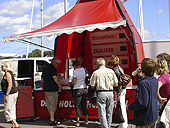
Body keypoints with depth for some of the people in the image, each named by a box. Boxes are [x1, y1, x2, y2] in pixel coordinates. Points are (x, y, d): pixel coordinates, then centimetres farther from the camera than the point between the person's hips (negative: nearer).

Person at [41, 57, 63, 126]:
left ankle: (51, 118, 22)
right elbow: (54, 77, -19)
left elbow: (42, 78, 25)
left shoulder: (45, 68, 19)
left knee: (49, 105, 13)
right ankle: (52, 120, -1)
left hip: (45, 89, 9)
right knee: (53, 104, -4)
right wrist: (59, 85, -11)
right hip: (52, 89, -9)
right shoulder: (52, 67, -9)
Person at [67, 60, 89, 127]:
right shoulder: (84, 69, 8)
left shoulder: (75, 71, -9)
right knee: (84, 105, 13)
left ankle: (77, 122, 6)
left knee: (77, 106, 3)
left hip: (77, 90, -5)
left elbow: (74, 82, -14)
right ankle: (86, 121, 17)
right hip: (85, 89, 6)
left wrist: (69, 83, 6)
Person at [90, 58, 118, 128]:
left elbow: (92, 86, -2)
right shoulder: (111, 71, 2)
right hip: (110, 93, 3)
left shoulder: (96, 73, -4)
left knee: (102, 114, 2)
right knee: (109, 113, 15)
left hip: (101, 93, -3)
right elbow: (116, 84, 5)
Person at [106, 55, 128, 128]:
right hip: (123, 89, 10)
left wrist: (118, 94, -20)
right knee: (123, 107, 17)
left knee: (121, 107, -1)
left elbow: (119, 82, -21)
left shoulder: (116, 69, -18)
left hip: (119, 90, -10)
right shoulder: (119, 68, 12)